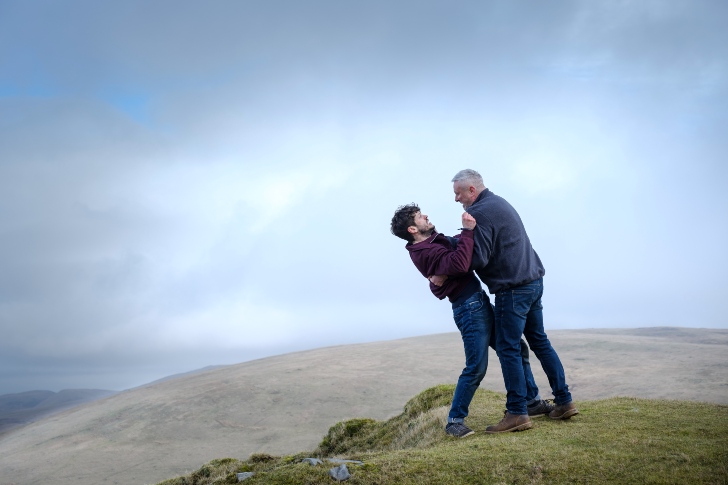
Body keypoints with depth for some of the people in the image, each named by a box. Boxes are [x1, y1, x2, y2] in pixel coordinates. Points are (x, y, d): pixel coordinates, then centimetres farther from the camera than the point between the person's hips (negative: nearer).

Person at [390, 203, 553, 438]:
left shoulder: (436, 241, 13)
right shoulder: (424, 252, -17)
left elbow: (462, 249, 29)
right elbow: (459, 264, -32)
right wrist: (467, 231, -27)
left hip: (480, 302, 10)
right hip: (469, 307, -10)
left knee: (517, 348, 14)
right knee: (476, 367, -9)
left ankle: (533, 402, 25)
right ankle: (454, 421, 4)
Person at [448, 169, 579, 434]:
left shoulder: (479, 213, -15)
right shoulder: (499, 203, 17)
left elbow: (478, 259, -20)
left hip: (513, 289, -10)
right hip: (533, 281, 10)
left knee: (508, 349, -4)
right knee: (539, 341, 15)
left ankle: (517, 413, -2)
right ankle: (564, 401, 18)